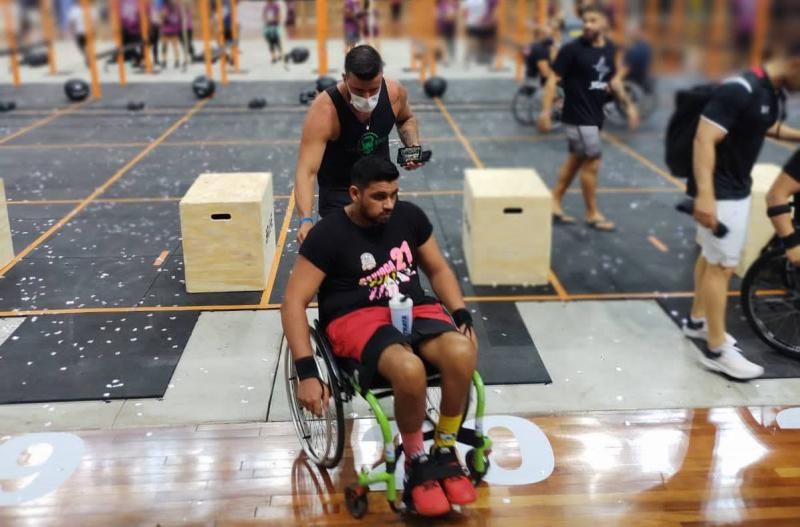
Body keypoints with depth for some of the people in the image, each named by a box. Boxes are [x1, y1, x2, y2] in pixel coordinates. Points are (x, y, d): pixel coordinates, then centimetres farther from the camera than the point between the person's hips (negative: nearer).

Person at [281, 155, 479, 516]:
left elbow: (438, 270, 18)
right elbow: (294, 302, -11)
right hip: (357, 317, -4)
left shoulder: (410, 216, 5)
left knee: (462, 354, -30)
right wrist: (307, 372, -20)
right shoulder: (329, 234, -9)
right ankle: (416, 461, -8)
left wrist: (462, 316, 0)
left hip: (414, 308, 4)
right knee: (409, 369, -37)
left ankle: (445, 452, -6)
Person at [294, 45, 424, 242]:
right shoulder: (324, 111, -33)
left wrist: (413, 146, -12)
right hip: (339, 192, -4)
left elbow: (406, 119, 8)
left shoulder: (395, 92, -19)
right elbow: (306, 172, -38)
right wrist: (306, 220, -53)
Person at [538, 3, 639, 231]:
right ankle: (592, 213, 13)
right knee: (592, 162, -3)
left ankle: (554, 203, 28)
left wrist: (628, 105, 12)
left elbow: (613, 80, 18)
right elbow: (553, 79, -13)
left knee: (576, 159, 15)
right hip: (578, 116, -7)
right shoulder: (572, 49, -14)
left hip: (595, 115, 7)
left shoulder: (611, 49, 5)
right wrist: (545, 111, -18)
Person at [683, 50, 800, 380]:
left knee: (712, 256, 19)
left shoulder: (771, 93, 5)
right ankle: (717, 350, 2)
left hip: (739, 188, 10)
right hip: (720, 192, -10)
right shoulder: (740, 90, -24)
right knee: (723, 265, -5)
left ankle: (697, 321, 35)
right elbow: (704, 141, -30)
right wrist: (705, 195, -36)